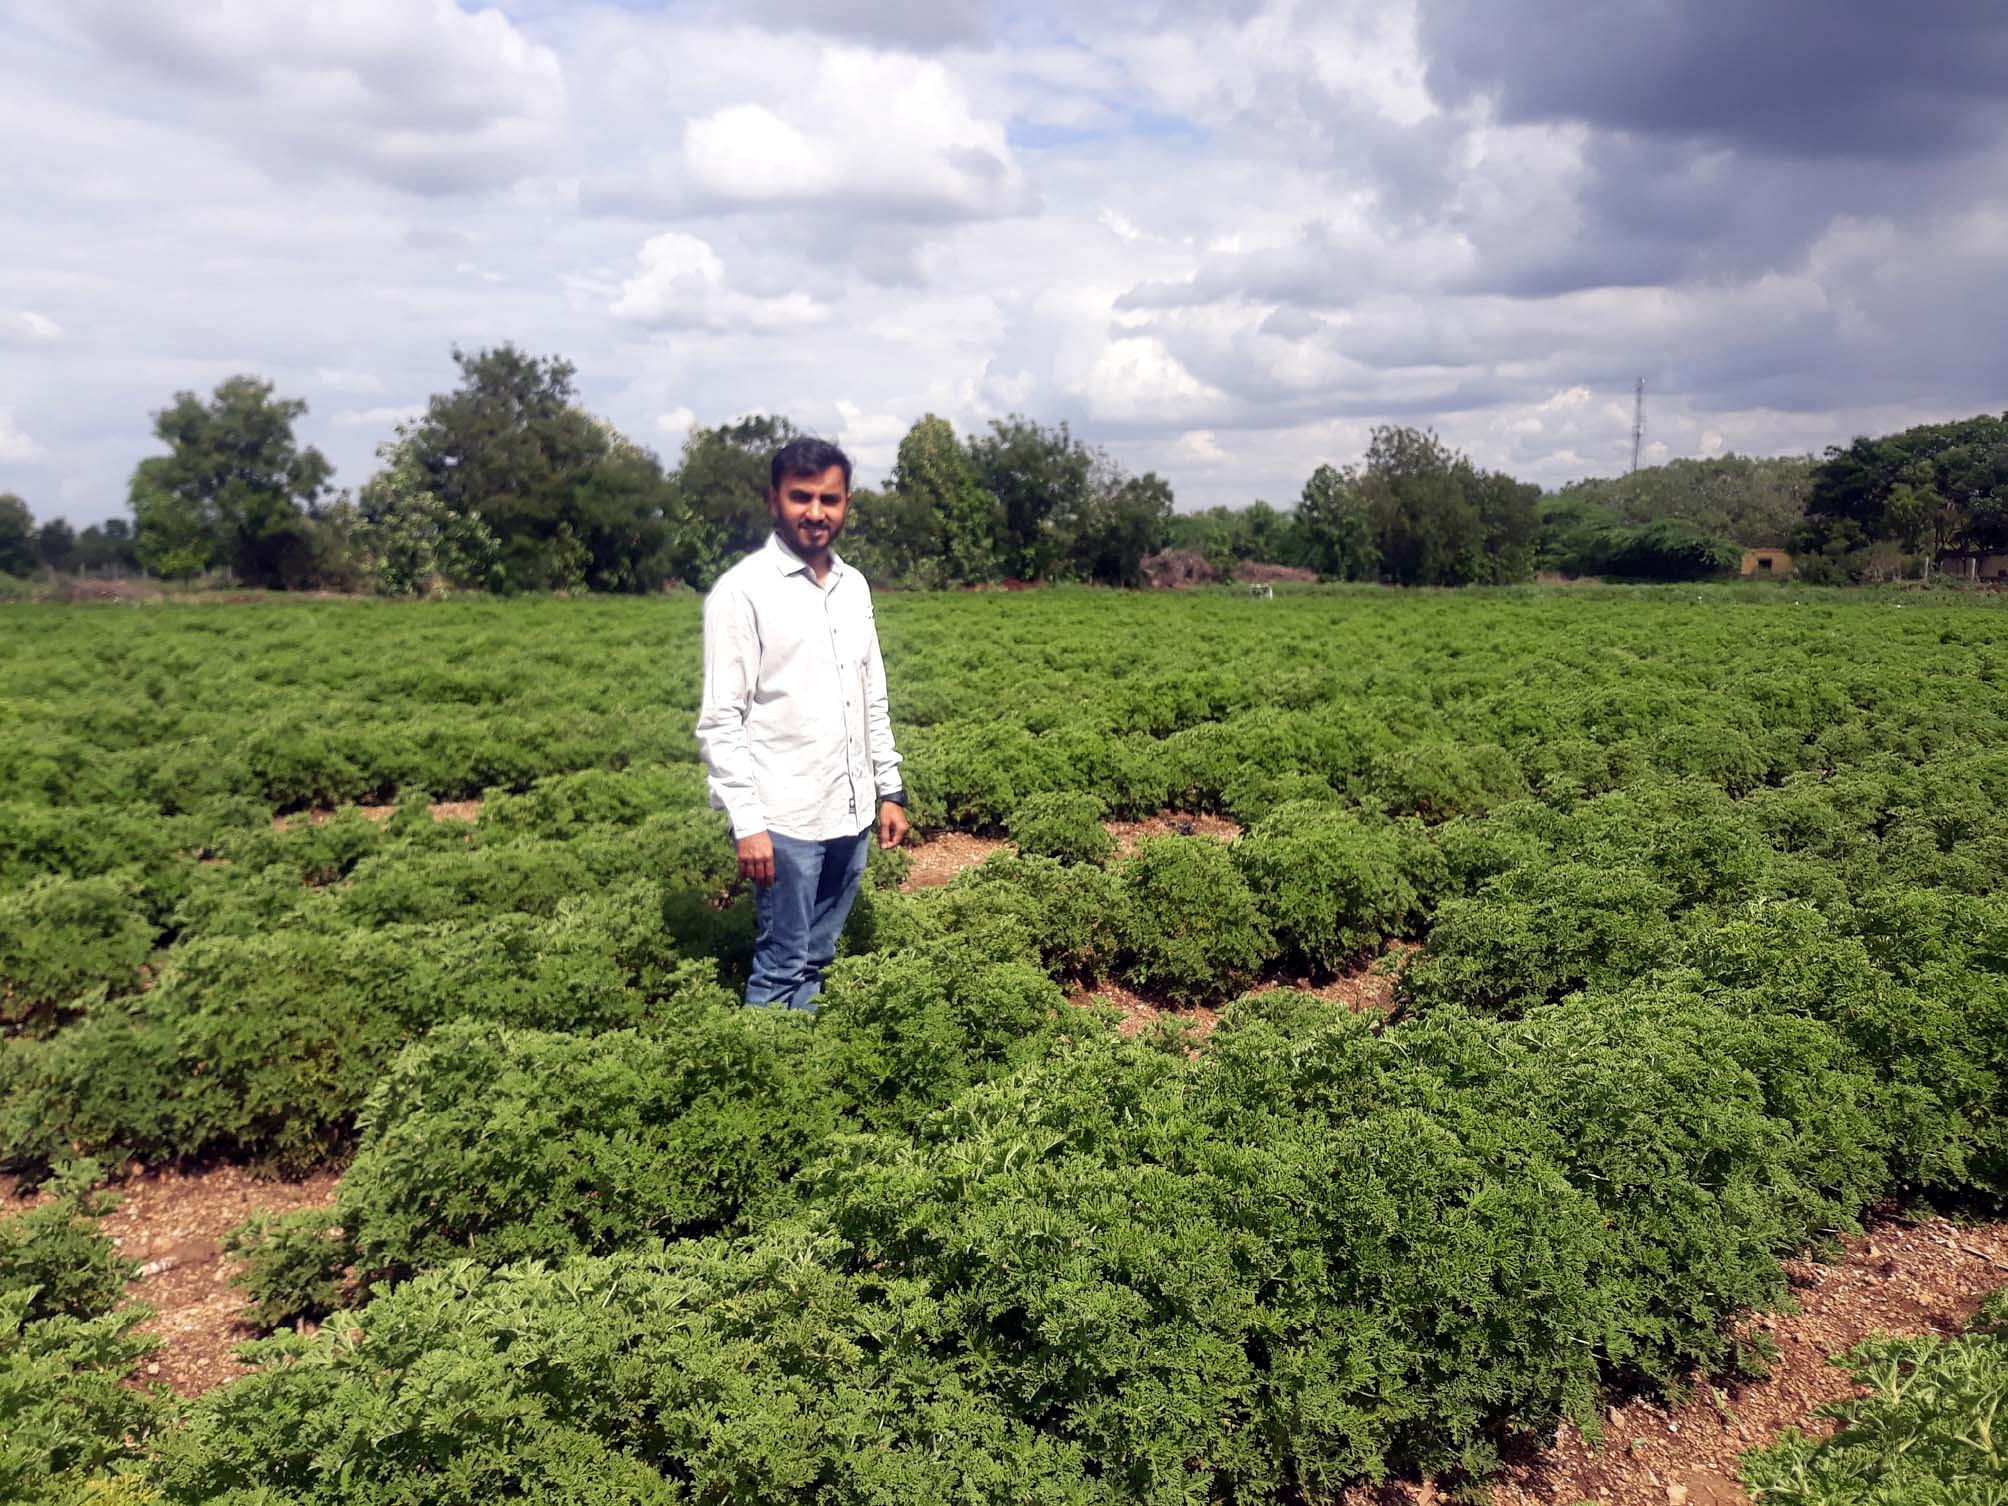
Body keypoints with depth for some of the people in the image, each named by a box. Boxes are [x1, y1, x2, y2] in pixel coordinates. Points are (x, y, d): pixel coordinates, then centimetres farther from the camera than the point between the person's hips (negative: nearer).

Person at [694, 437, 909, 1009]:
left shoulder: (853, 586, 10)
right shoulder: (743, 591, -10)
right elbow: (720, 721, -12)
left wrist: (891, 791, 12)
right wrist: (747, 823, -17)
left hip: (850, 813, 6)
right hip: (785, 819, -6)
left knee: (817, 960, 14)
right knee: (781, 969, 1)